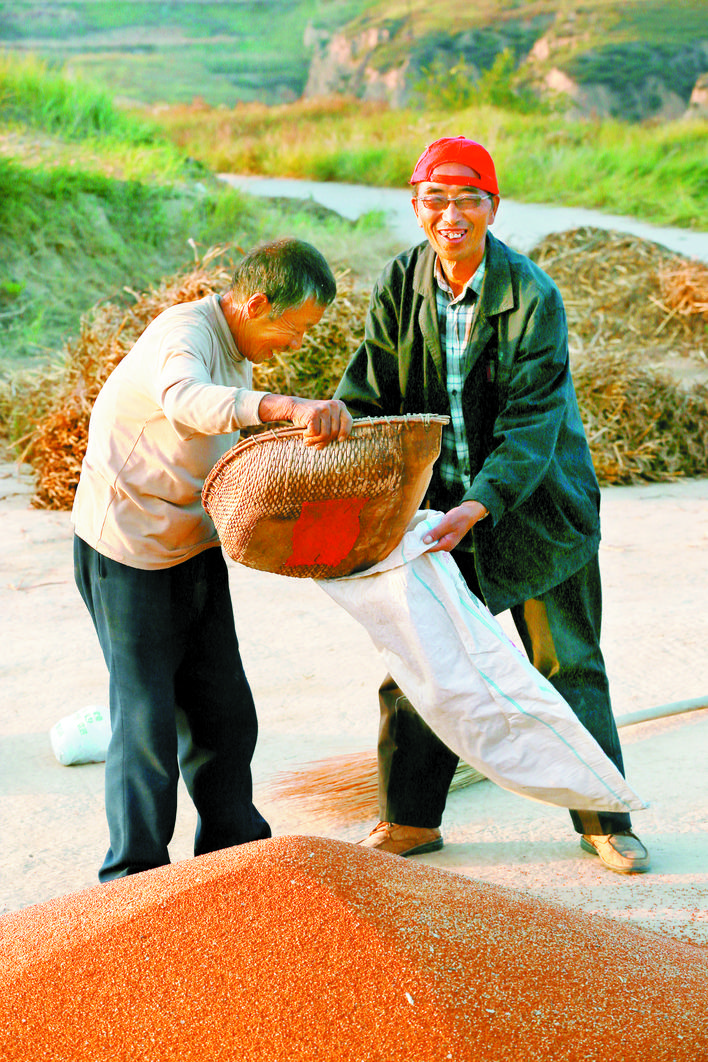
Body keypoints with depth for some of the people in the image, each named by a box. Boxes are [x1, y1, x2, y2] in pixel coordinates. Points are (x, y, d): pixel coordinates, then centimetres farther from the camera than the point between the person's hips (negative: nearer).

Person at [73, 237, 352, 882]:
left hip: (195, 548, 9)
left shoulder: (236, 346, 8)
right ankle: (133, 873, 6)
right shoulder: (184, 334, -22)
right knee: (145, 714, -5)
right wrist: (286, 407, -62)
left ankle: (233, 847, 25)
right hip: (129, 551, -8)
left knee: (225, 709, 11)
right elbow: (186, 401, -47)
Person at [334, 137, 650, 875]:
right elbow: (366, 397, -2)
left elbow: (531, 424, -22)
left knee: (564, 664, 6)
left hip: (532, 504, -3)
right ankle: (410, 820, 22)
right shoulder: (399, 285, -5)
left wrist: (476, 508, -34)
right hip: (435, 504, 4)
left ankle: (604, 820, 21)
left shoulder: (534, 297, -18)